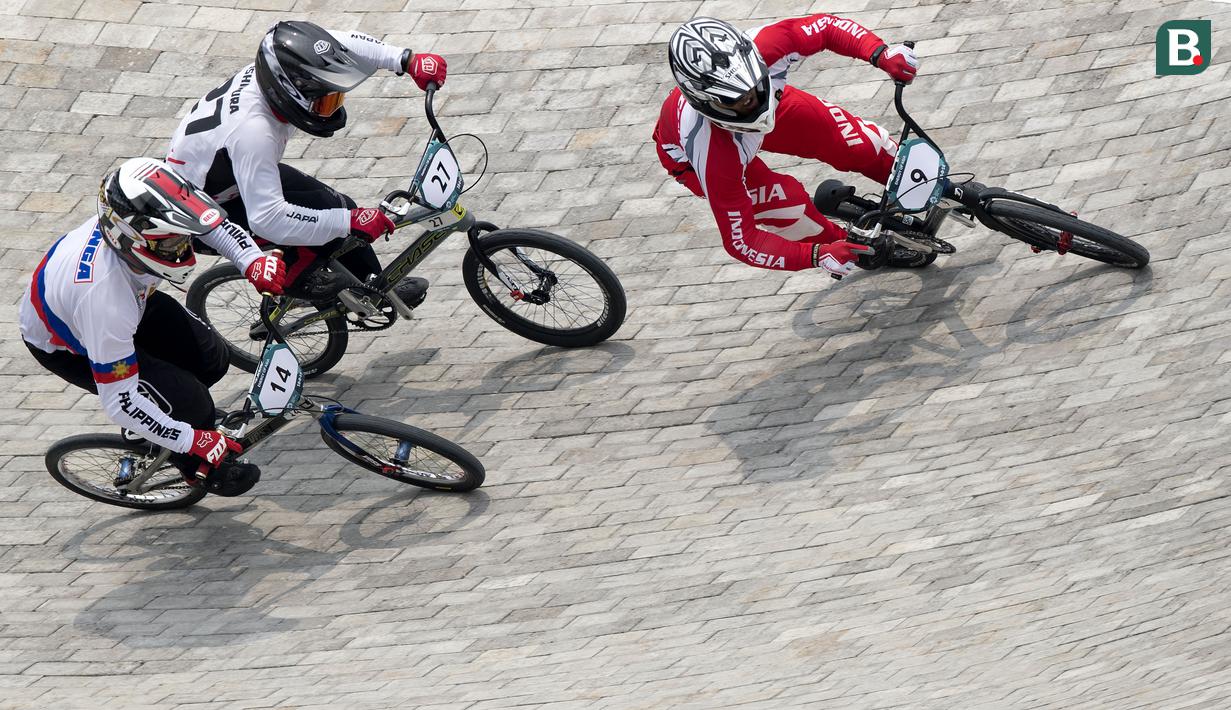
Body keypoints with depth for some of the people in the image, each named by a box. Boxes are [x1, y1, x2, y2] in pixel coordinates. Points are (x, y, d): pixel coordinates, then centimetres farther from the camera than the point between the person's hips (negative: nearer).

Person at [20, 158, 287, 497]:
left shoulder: (141, 218, -31)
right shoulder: (104, 300, -46)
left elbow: (211, 219, -10)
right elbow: (118, 401, -36)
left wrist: (254, 262, -27)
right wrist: (194, 441, -31)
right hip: (65, 348, -6)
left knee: (212, 359, 0)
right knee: (188, 400, -16)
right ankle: (200, 471, 16)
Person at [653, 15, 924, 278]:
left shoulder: (761, 49, -40)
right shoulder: (712, 156, -47)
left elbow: (824, 26, -22)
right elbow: (741, 241, -38)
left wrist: (881, 53, -38)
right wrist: (817, 256, -48)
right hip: (687, 156, -4)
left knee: (859, 142, -5)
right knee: (788, 204, -24)